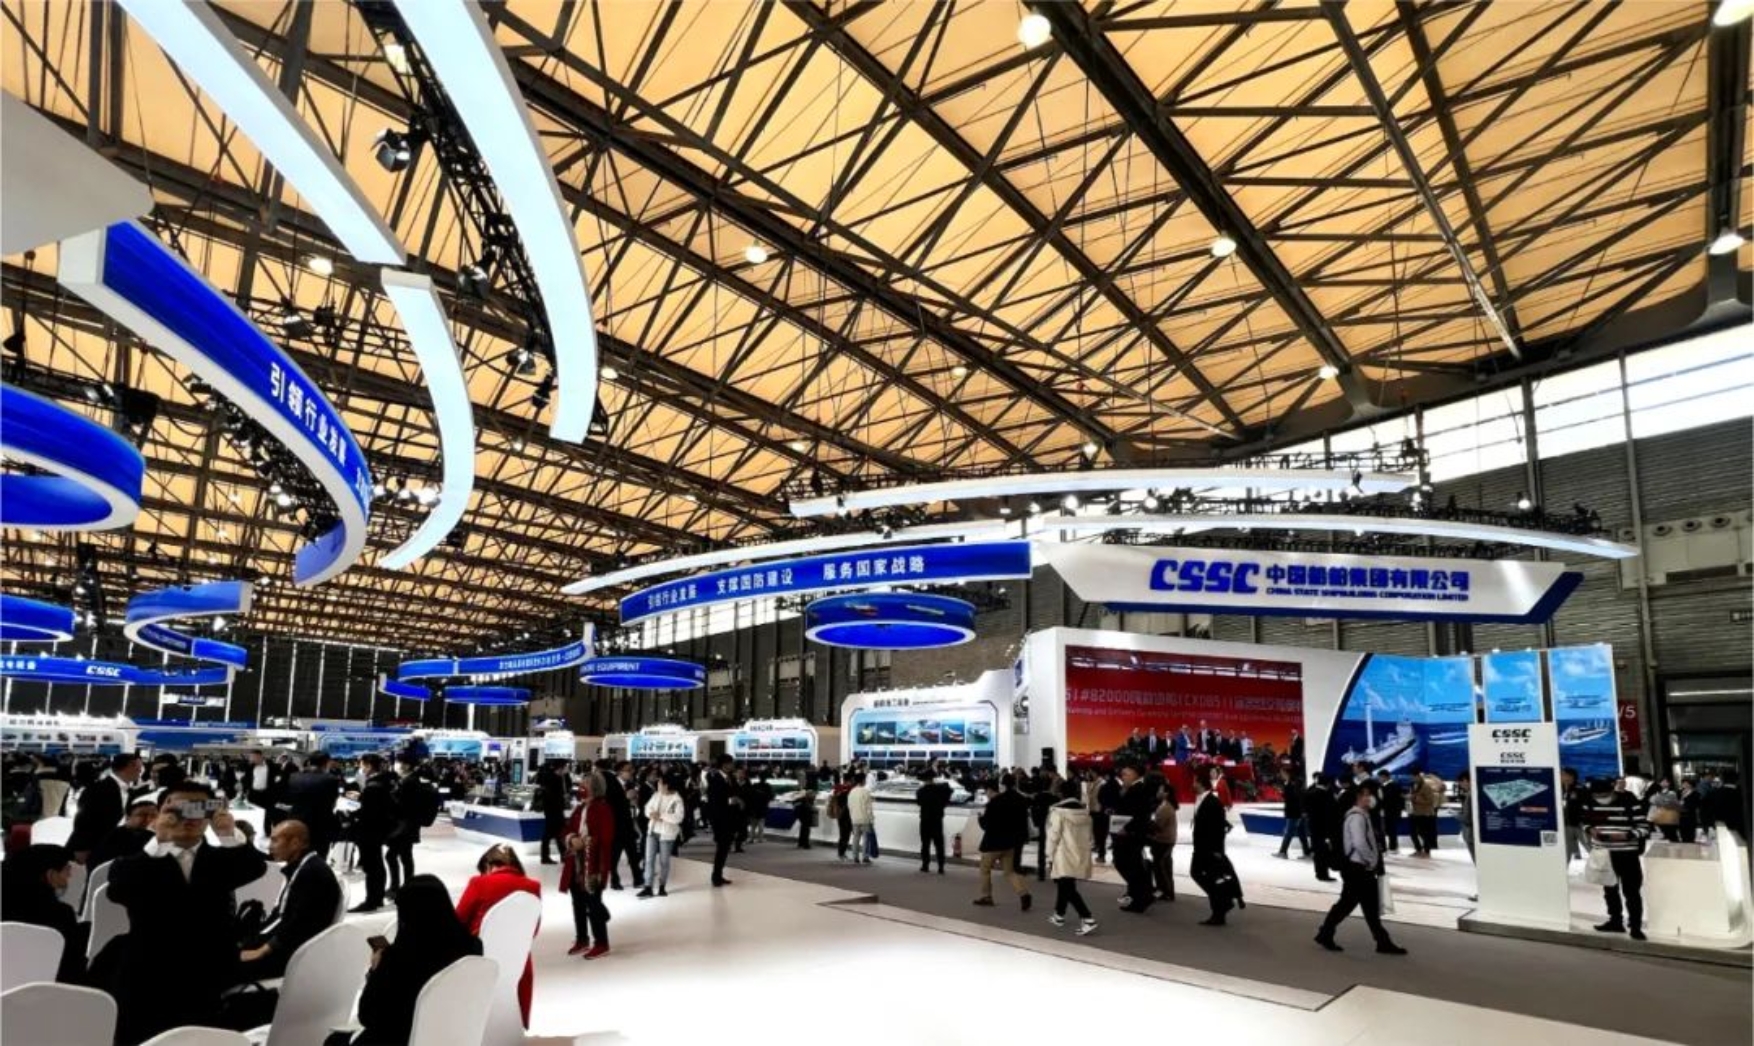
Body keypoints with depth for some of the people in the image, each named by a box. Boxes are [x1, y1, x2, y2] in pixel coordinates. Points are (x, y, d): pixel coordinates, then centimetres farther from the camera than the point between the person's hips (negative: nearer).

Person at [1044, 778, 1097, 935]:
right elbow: (1088, 836, 13)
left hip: (1064, 857, -7)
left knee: (1068, 889, -7)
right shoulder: (1084, 812, 7)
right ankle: (1059, 915, 35)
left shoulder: (1058, 811, -12)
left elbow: (1053, 836, -13)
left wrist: (1049, 858, -5)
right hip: (1080, 857, 7)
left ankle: (1088, 919, -19)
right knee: (1065, 885, 22)